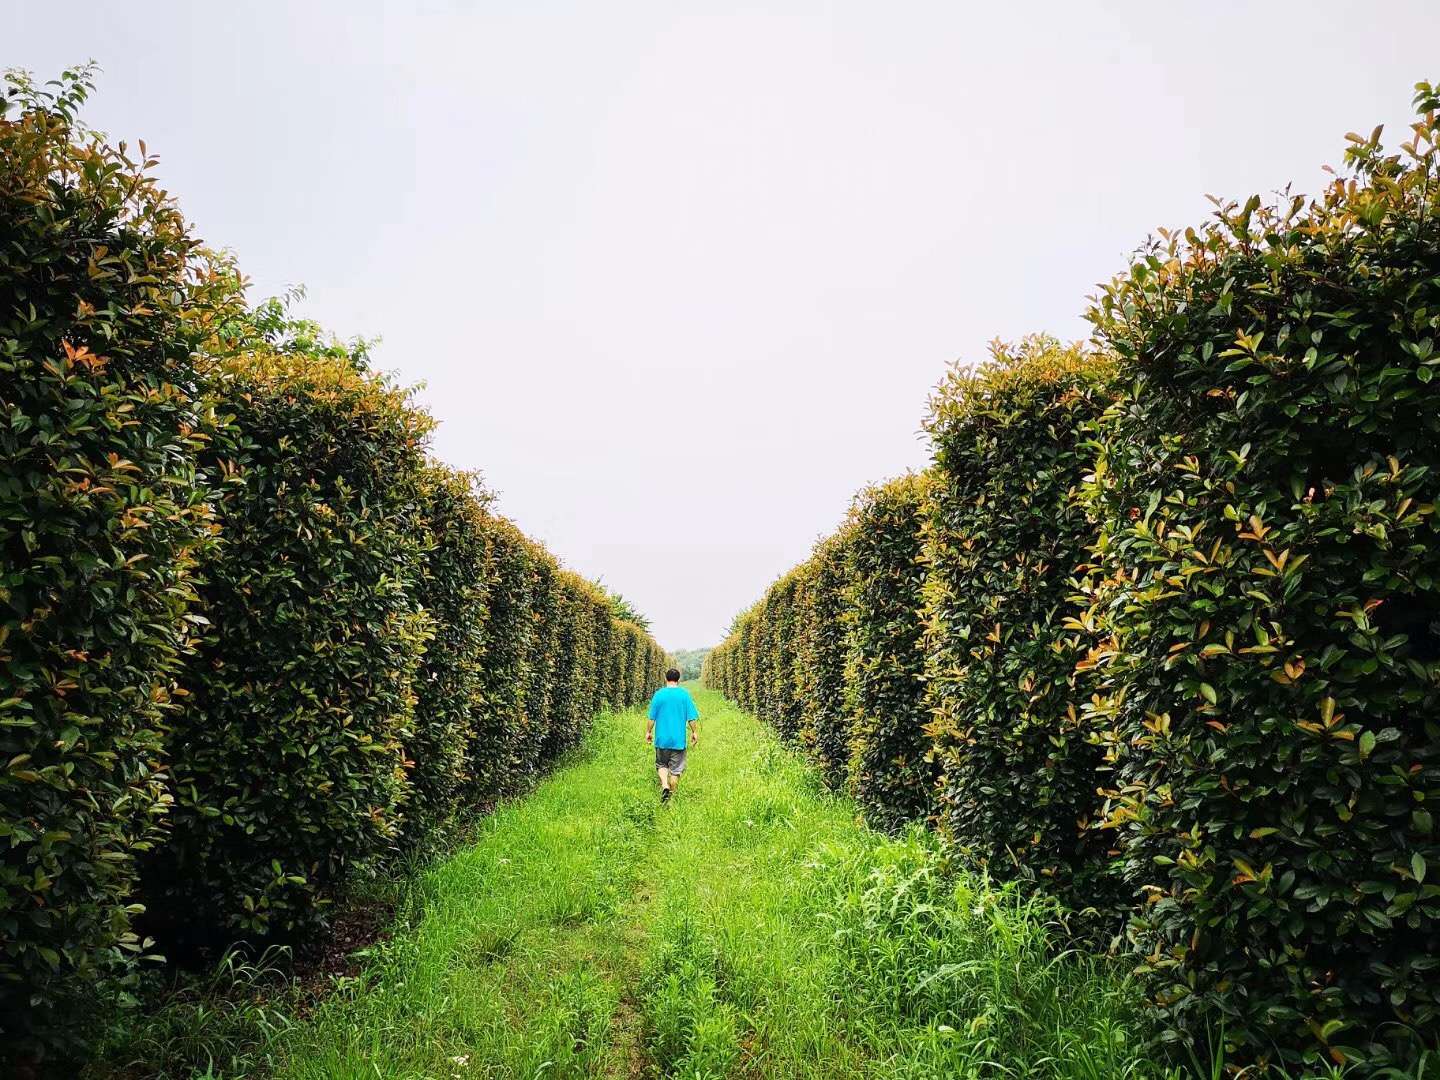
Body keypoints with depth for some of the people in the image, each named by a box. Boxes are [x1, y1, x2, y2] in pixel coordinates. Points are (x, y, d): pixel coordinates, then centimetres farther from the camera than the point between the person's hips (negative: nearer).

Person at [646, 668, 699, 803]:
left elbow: (652, 717, -1)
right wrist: (694, 732, 10)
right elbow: (691, 717, -2)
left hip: (662, 738, 0)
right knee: (676, 769, 10)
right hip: (679, 739, 0)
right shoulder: (685, 694, -4)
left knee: (661, 764, 16)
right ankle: (671, 796, 14)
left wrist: (648, 732, 12)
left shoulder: (659, 694, -4)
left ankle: (664, 786, -6)